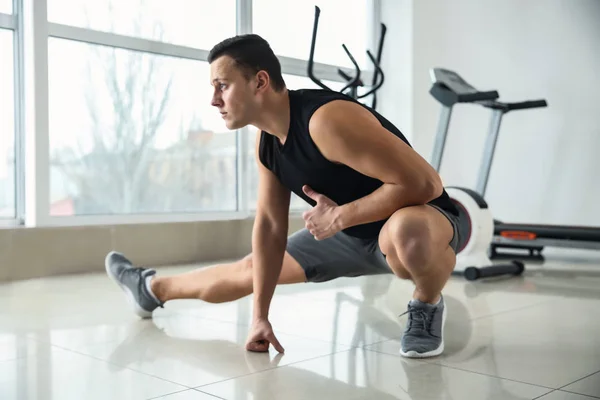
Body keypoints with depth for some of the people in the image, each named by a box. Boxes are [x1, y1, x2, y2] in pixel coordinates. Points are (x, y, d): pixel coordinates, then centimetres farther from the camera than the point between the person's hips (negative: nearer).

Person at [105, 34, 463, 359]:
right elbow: (269, 227, -1)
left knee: (405, 232, -45)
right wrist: (260, 316, -2)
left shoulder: (328, 120, -35)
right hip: (352, 232, 8)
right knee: (250, 269, 15)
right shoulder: (266, 142, -7)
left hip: (421, 223, -7)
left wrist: (339, 216, -29)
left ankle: (428, 307, -10)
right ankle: (153, 289, 40)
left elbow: (425, 183, -37)